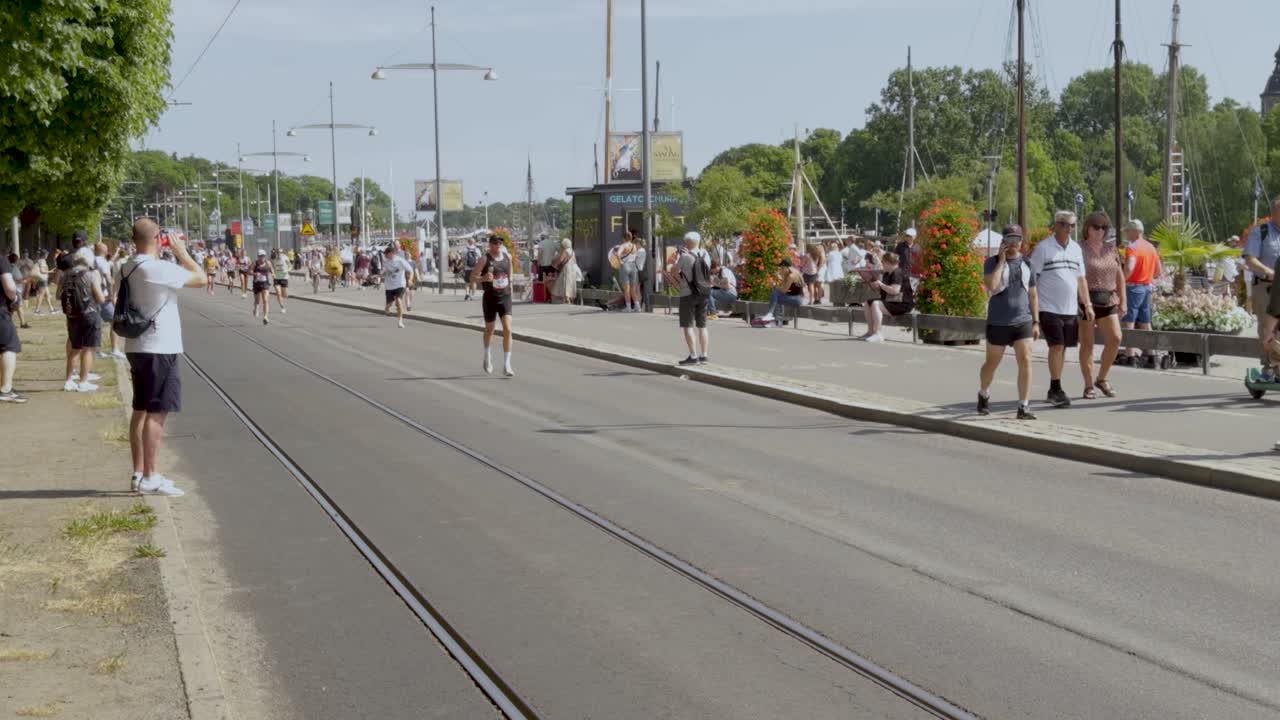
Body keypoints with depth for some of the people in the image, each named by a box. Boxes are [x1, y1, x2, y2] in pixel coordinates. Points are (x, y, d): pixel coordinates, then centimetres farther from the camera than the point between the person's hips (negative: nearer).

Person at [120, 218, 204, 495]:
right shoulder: (158, 268, -19)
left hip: (137, 347, 9)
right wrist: (181, 252, -3)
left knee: (142, 410, 14)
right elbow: (200, 279, -12)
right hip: (159, 349, -9)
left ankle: (138, 473, 19)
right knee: (156, 412, -5)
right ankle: (149, 477, -4)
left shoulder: (128, 268, 9)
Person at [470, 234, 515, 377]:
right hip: (490, 298, -2)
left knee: (507, 329, -12)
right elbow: (472, 277, -8)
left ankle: (507, 365, -11)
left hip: (505, 297, 2)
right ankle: (487, 357, 41)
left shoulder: (507, 257, 5)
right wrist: (483, 278, -28)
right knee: (489, 330, 14)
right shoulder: (485, 259, -8)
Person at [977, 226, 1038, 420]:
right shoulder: (992, 262, -2)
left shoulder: (1026, 264, 9)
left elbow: (1032, 295, 13)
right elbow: (991, 285, -20)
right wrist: (1001, 260, -15)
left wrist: (1036, 322, 7)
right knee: (991, 364, 11)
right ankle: (983, 395, 38)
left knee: (1025, 362, -11)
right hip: (998, 323, -2)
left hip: (1023, 322, 2)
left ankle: (1023, 407, -7)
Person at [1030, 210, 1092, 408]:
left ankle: (1054, 390, 17)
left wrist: (1088, 305, 14)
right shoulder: (1043, 248, -5)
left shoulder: (1076, 249, 13)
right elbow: (1032, 278, -6)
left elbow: (1081, 279, 19)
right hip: (1049, 308, -6)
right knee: (1057, 346, -12)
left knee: (1062, 348, 8)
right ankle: (1056, 390, -7)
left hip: (1071, 309, 6)